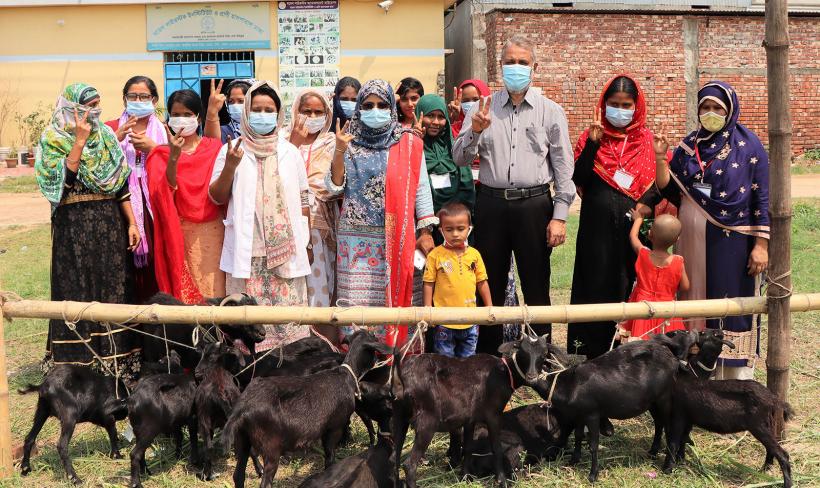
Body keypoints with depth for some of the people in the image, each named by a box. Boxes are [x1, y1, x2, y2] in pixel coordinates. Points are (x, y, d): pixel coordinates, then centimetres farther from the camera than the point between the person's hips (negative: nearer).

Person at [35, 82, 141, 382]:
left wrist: (131, 223, 5)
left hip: (109, 222, 4)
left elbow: (120, 183, 11)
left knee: (113, 288, 6)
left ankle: (117, 361, 14)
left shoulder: (106, 136, 11)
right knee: (78, 291, -1)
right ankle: (78, 362, 6)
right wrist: (80, 141, -17)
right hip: (73, 225, -4)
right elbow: (64, 178, -18)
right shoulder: (53, 139, -2)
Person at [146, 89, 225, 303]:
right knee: (183, 292, 0)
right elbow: (164, 193, -12)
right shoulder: (161, 154, 6)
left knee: (212, 290, -5)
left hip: (211, 232, 0)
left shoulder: (214, 148, 5)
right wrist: (173, 157, -21)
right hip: (178, 234, 0)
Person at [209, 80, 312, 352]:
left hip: (286, 250, 1)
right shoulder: (232, 150, 4)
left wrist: (306, 241, 10)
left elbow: (303, 200, 13)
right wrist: (230, 166, -12)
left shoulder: (290, 153, 9)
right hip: (247, 251, -1)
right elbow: (217, 197, 3)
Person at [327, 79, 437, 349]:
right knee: (355, 299, -1)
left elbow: (421, 189, 4)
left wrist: (425, 231, -1)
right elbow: (334, 187, 0)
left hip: (394, 237, -1)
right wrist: (340, 151, -12)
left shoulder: (408, 143, 4)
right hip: (356, 236, 1)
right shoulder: (349, 142, 7)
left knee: (390, 297, 1)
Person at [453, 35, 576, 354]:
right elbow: (460, 159, 6)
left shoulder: (550, 111, 5)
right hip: (491, 204, 2)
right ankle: (487, 356, 19)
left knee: (536, 286, 4)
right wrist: (474, 131, -13)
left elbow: (564, 167, 2)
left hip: (533, 205, -2)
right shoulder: (484, 109, 9)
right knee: (490, 285, 9)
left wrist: (559, 216, -5)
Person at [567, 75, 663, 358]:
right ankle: (585, 353, 9)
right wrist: (593, 143, -15)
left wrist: (646, 203, -11)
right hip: (597, 225, -1)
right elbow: (578, 180, -6)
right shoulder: (592, 136, 5)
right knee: (594, 285, 1)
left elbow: (658, 181, 8)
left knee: (627, 287, 4)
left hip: (632, 225, 1)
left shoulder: (646, 139, 8)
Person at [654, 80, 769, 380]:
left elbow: (763, 198, -6)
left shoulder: (749, 146, -4)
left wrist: (761, 245, -11)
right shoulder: (689, 144, 9)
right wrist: (660, 158, -8)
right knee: (696, 301, 9)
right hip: (693, 239, 4)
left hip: (732, 240, -4)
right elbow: (670, 191, 7)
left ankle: (738, 375, 10)